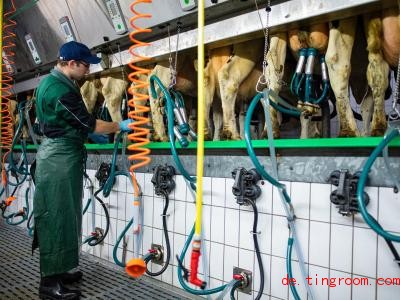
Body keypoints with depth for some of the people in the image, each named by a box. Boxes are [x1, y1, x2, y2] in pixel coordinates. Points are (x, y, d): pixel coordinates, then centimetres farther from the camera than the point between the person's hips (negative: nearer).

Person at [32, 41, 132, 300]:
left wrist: (91, 132, 13)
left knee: (60, 215, 14)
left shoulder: (51, 81, 14)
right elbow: (88, 123, -16)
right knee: (57, 216, -5)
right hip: (61, 156, -10)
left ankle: (56, 270, 24)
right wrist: (121, 126, -5)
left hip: (58, 152, 10)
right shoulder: (60, 89, -19)